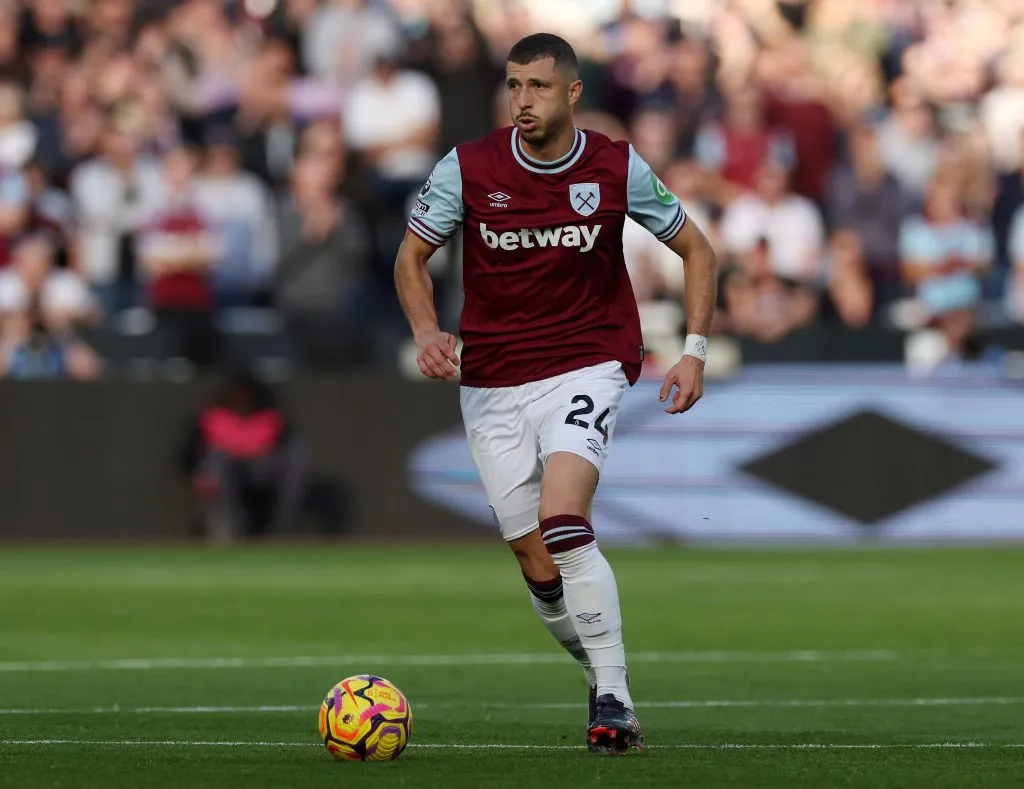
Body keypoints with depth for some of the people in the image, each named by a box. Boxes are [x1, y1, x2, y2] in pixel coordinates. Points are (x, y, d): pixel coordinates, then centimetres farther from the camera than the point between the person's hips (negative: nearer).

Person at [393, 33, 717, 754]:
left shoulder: (618, 169, -4)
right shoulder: (467, 169, -4)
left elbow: (696, 250, 8)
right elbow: (412, 256, 8)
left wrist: (696, 352, -2)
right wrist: (427, 330, -11)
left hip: (586, 368, -3)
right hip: (491, 384, 3)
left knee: (562, 522, -25)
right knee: (540, 568, 1)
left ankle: (614, 700, -21)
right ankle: (608, 690, 22)